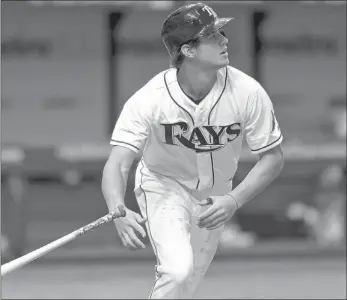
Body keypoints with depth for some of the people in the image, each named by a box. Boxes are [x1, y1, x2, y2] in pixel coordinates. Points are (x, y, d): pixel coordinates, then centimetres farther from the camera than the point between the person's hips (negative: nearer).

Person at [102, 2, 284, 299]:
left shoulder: (248, 93, -24)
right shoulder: (149, 99, -29)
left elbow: (272, 158, -12)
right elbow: (117, 165, -33)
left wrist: (234, 201, -27)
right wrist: (119, 212, -53)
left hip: (215, 194, 3)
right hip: (163, 185, -3)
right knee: (177, 270, -28)